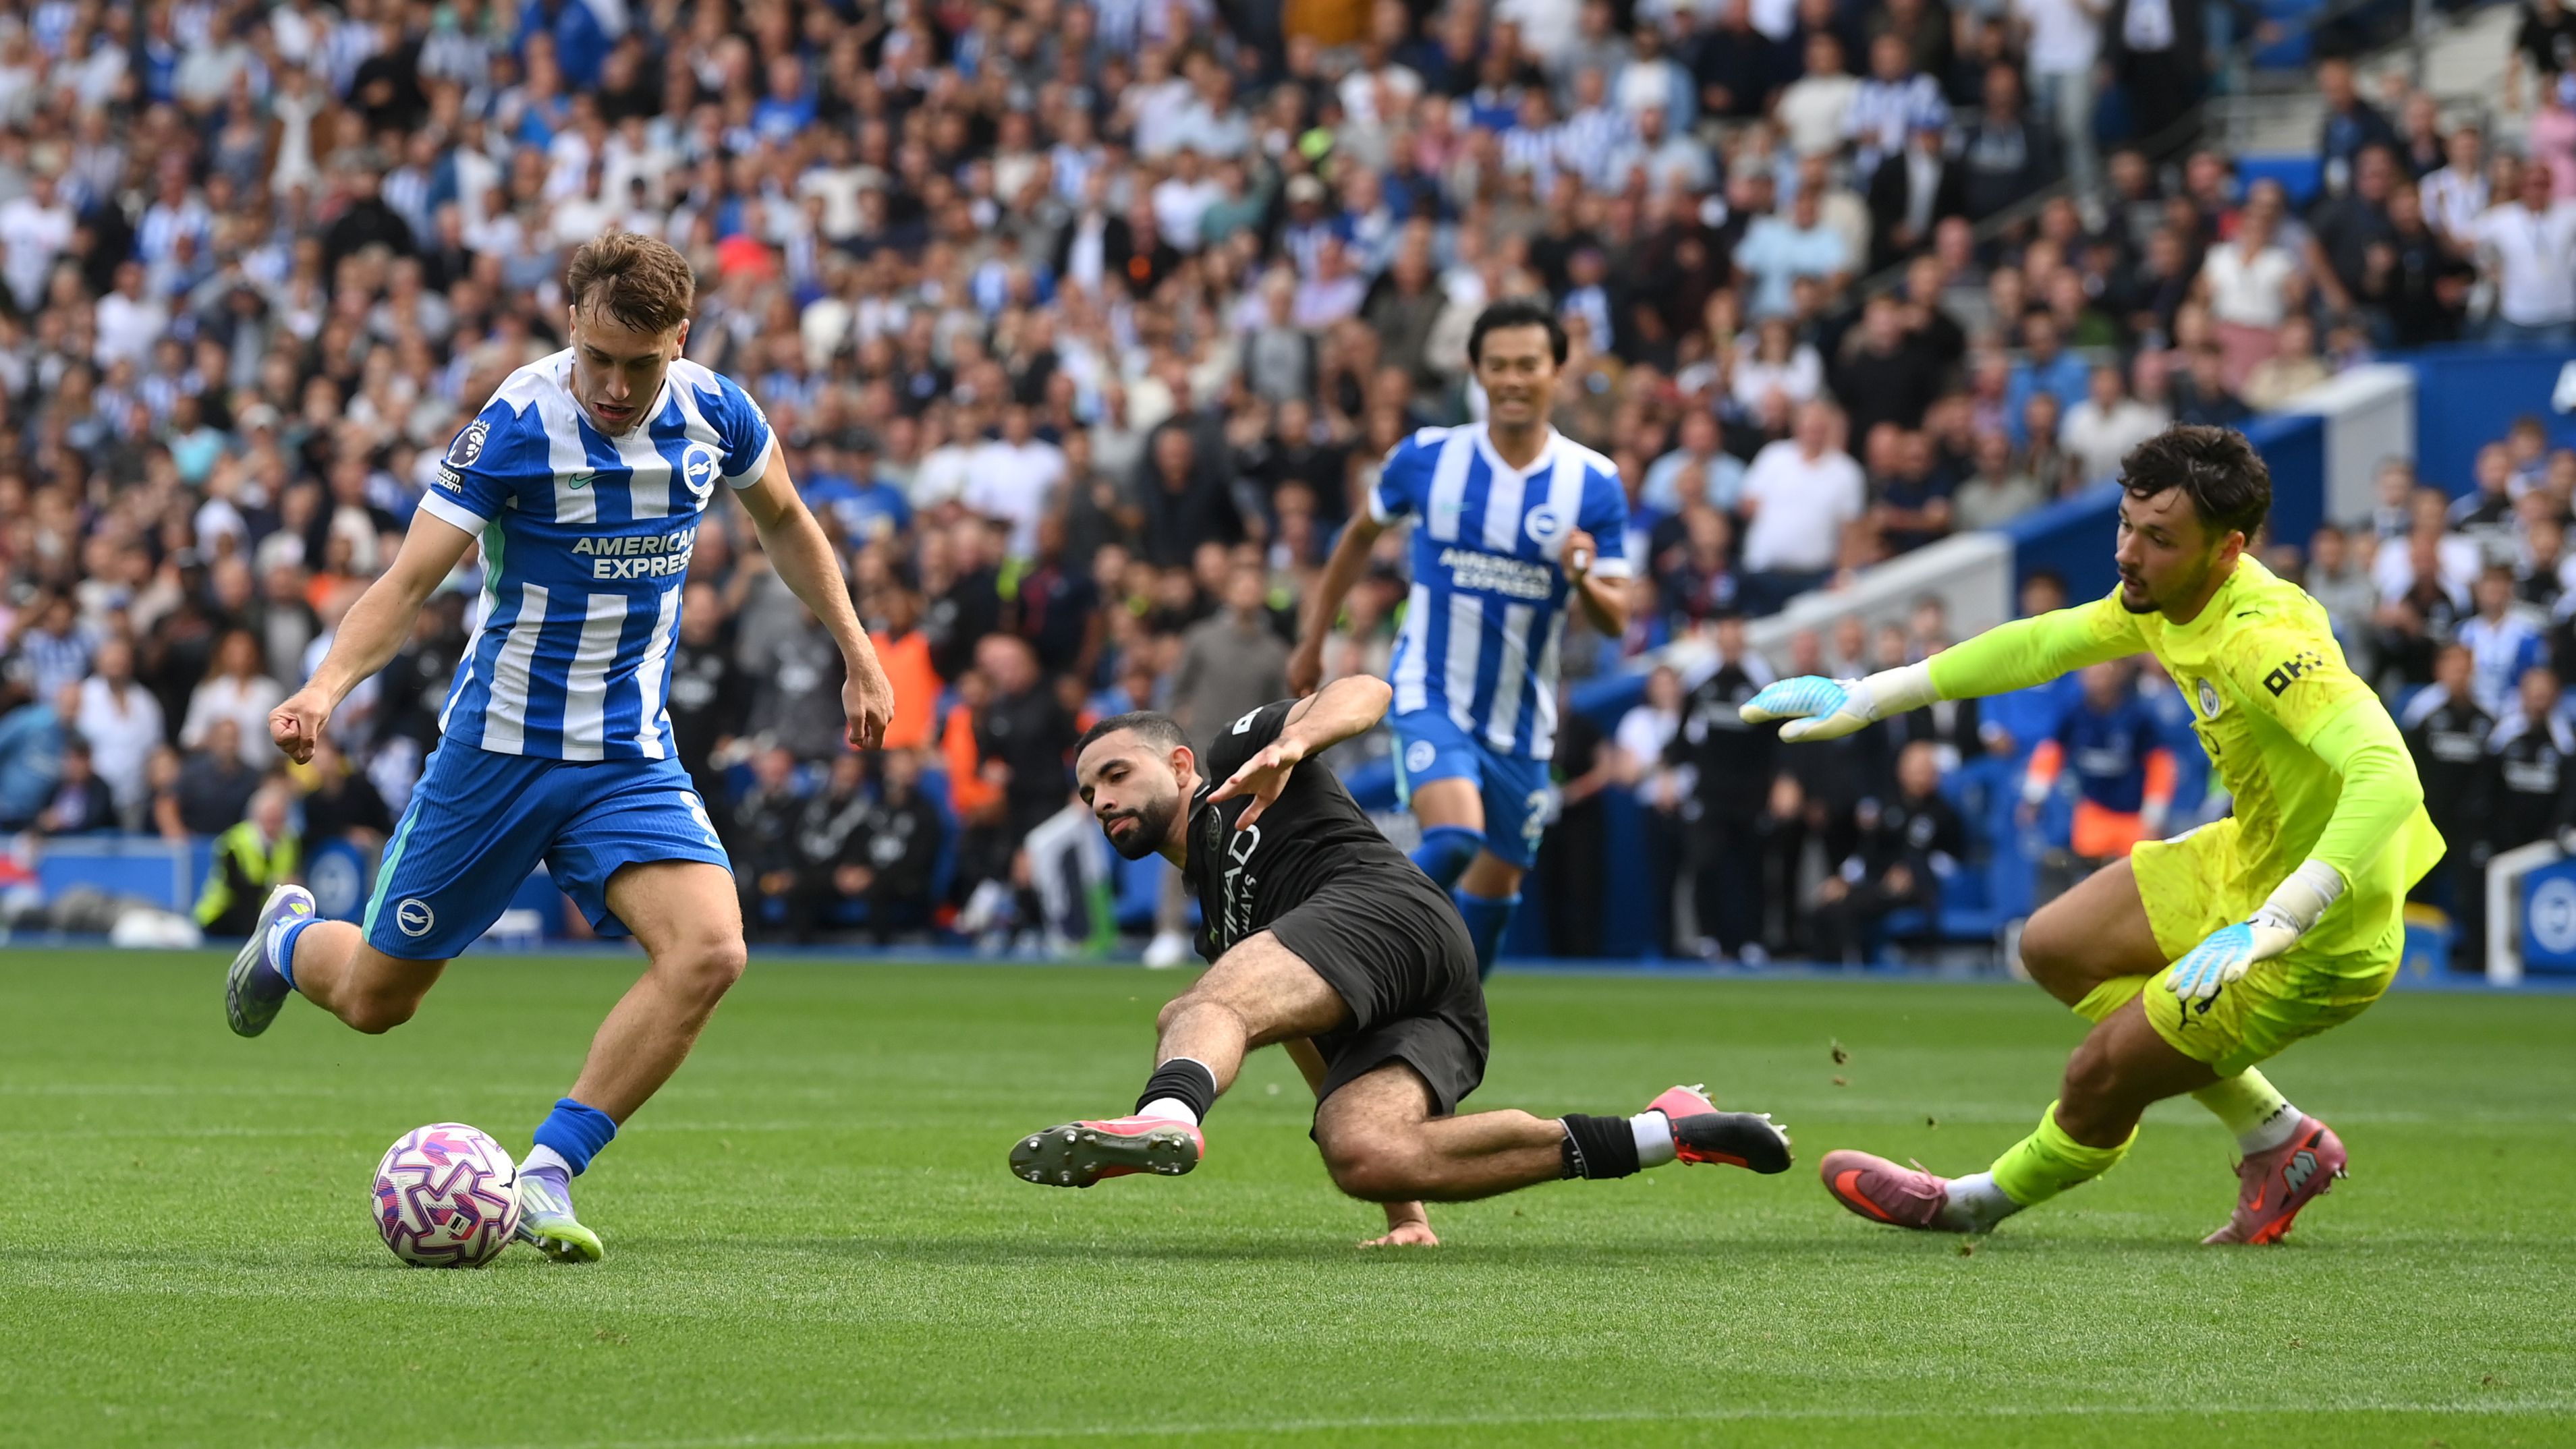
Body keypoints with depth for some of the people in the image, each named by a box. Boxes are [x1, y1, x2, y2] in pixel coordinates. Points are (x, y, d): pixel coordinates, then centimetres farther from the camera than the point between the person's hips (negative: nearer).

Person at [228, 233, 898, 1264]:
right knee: (374, 1001, 9)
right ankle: (291, 938, 47)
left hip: (632, 760, 3)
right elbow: (409, 581, -21)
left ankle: (546, 1177, -16)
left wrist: (857, 657, 16)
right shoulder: (514, 429, -19)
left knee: (707, 950, -24)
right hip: (498, 746, -3)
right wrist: (326, 686, -38)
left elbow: (784, 523, 16)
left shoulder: (713, 415, -6)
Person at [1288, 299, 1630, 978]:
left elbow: (1615, 620, -6)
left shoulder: (1594, 484, -6)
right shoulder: (1427, 458, -6)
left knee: (1495, 884, 10)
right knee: (1454, 838, -27)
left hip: (1520, 718, 3)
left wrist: (1584, 580, -29)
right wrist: (1312, 640, 16)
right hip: (1430, 694, -3)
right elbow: (1362, 533, 13)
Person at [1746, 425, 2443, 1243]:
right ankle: (2277, 1140, 22)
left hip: (2324, 931, -9)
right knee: (2054, 949, 18)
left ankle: (1982, 1204, 31)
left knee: (2097, 1083, -2)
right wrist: (1870, 698, 14)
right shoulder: (2162, 598, -6)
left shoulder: (2265, 640, -34)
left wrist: (2271, 927, -51)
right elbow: (2044, 644, 12)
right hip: (2248, 857, 9)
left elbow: (2388, 777, -45)